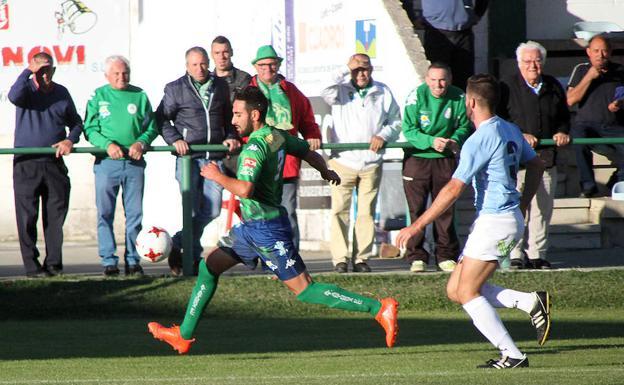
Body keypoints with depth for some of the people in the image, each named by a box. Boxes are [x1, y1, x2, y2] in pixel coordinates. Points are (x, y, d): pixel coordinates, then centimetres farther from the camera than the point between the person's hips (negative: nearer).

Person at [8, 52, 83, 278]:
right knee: (27, 216, -3)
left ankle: (54, 263, 10)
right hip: (26, 164, -3)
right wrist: (28, 72, -19)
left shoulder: (61, 93, 11)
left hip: (54, 163, 3)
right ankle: (32, 265, 0)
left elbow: (76, 122, 20)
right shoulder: (27, 89, 1)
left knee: (56, 214, 3)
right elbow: (14, 96, -24)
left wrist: (70, 140, 1)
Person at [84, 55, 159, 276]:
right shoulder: (98, 97, 6)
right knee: (105, 214, -2)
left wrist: (141, 143, -10)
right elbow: (90, 129, 2)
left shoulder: (139, 96, 9)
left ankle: (133, 260, 8)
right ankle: (108, 260, 1)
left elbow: (151, 127, 10)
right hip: (106, 162, -1)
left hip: (134, 163, 1)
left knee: (135, 214, 2)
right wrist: (107, 144, -15)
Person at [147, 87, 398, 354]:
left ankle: (379, 309, -11)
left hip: (266, 229, -10)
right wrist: (325, 172, 42)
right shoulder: (278, 136, 6)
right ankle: (184, 336, 19)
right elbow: (310, 153, 21)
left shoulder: (255, 147, -20)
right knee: (209, 266, 14)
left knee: (304, 290, -9)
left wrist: (218, 176, -16)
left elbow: (245, 189, -33)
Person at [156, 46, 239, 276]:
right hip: (188, 156, -4)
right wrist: (174, 140, -9)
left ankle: (179, 245, 18)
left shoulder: (220, 86, 13)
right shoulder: (175, 89, 3)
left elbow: (228, 117, 25)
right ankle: (192, 253, 9)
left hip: (214, 156, 4)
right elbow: (162, 118, 5)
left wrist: (231, 137, 8)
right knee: (191, 209, -9)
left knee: (212, 210, -1)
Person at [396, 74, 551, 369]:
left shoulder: (480, 140, -17)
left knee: (467, 292, -4)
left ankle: (512, 356, -7)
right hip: (512, 218, 9)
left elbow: (454, 189, -21)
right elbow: (536, 165, 24)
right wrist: (523, 204, 29)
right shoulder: (511, 131, 11)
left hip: (495, 221, -9)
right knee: (455, 290, 11)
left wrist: (417, 226, -18)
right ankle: (531, 302, 5)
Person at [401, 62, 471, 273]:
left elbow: (464, 126, 5)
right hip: (417, 157, -2)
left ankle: (446, 255, 14)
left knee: (445, 209, 6)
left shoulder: (458, 98, -5)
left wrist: (455, 140, -17)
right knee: (416, 208, -1)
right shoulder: (417, 96, -11)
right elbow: (408, 129, -13)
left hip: (445, 159, 2)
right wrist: (431, 141, -26)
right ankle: (416, 257, 5)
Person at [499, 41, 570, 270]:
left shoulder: (553, 87, 12)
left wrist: (562, 132, 3)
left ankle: (537, 254, 14)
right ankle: (515, 255, 1)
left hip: (546, 157, 4)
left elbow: (564, 116, 24)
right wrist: (520, 136, -16)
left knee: (542, 208, 6)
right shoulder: (508, 87, -1)